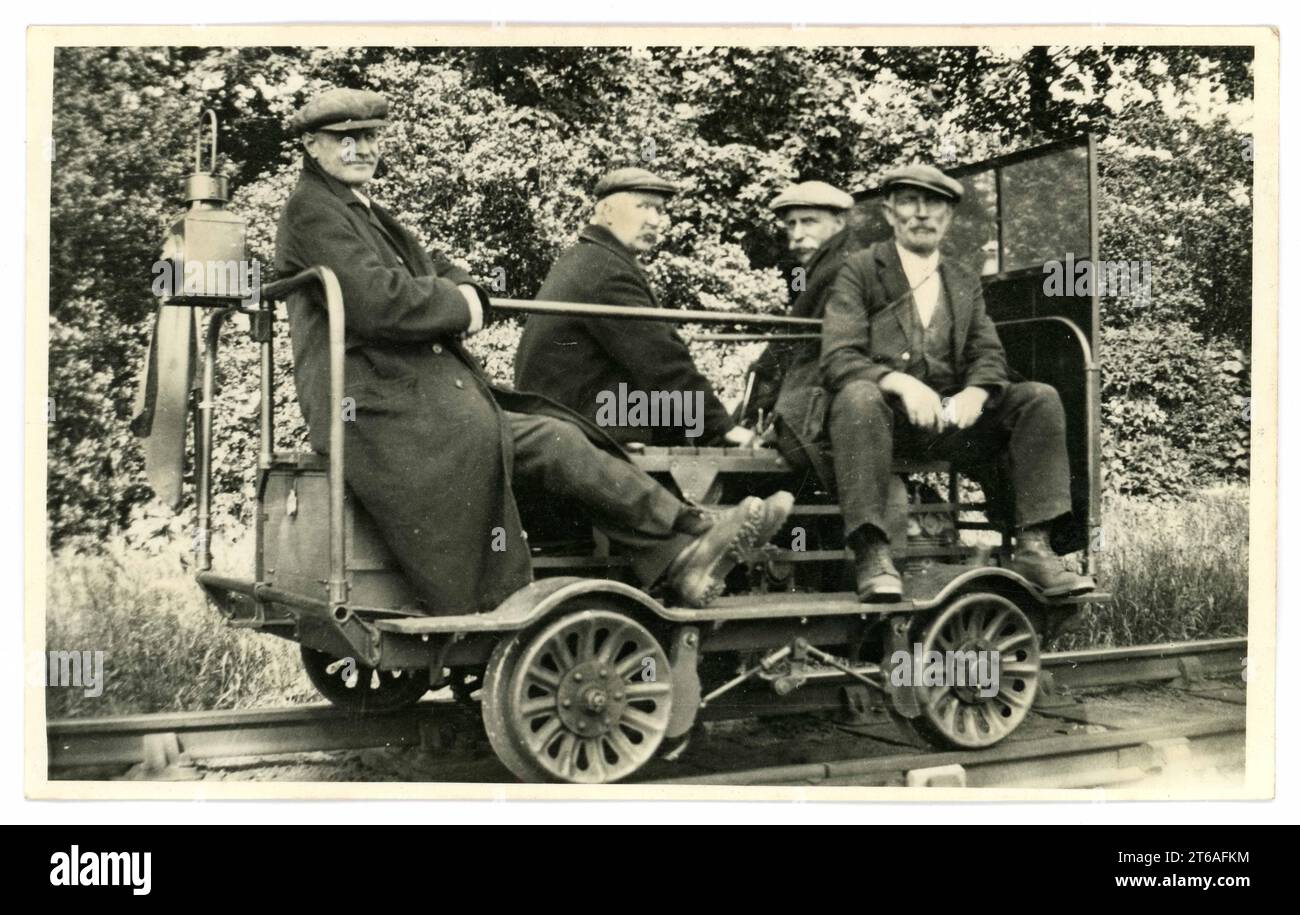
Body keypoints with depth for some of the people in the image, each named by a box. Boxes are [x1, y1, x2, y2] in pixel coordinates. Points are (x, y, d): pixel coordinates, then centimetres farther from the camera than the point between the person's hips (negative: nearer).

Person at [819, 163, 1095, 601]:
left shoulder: (966, 285, 21)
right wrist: (898, 382, -26)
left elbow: (989, 356, 10)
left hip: (948, 418, 4)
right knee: (858, 396, -37)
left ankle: (1033, 549, -21)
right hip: (887, 417, -4)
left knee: (1040, 398, -15)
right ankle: (872, 556, -39)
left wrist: (975, 392, -15)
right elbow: (837, 360, -8)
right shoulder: (859, 271, 5)